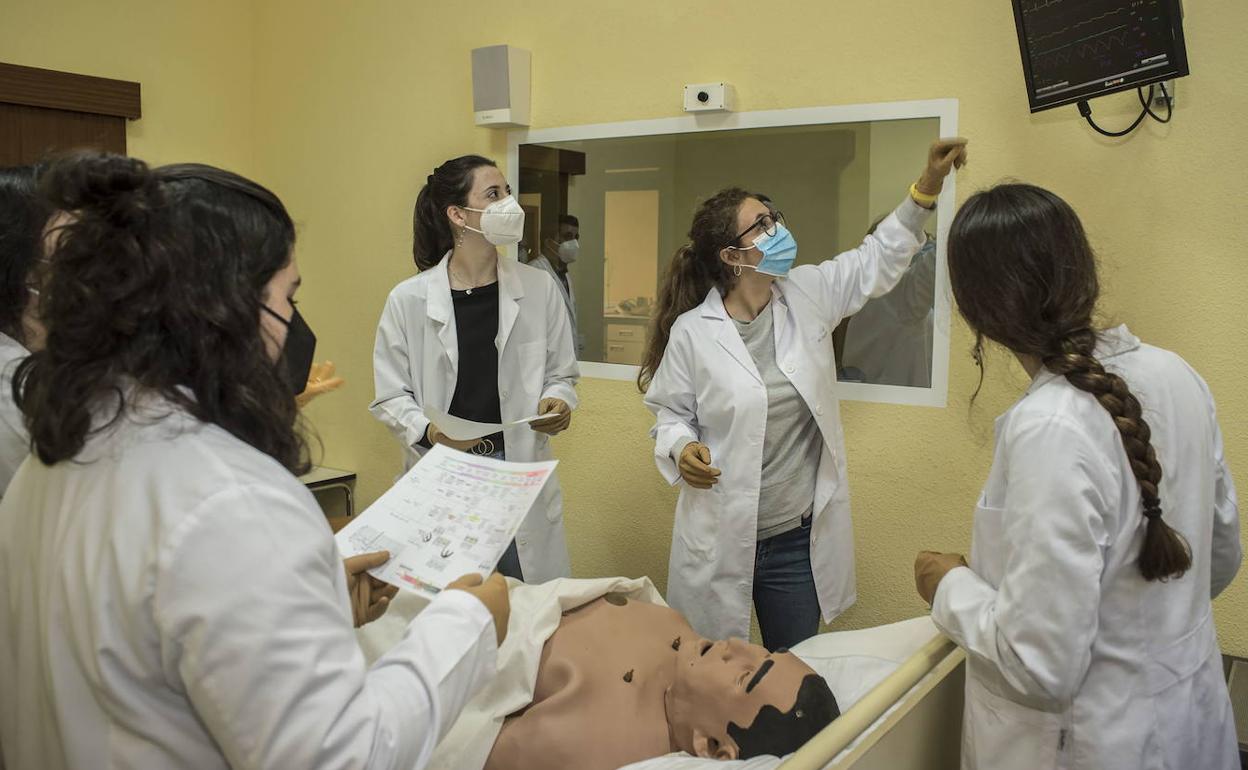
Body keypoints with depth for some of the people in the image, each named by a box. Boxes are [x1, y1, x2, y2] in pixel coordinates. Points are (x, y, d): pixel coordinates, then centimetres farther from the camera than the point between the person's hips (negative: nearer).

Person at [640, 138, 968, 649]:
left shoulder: (808, 295, 1)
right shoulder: (691, 330, -10)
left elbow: (877, 262, 11)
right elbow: (671, 411, 1)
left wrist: (926, 187, 3)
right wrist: (680, 448, -20)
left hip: (800, 538, 4)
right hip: (720, 540, -3)